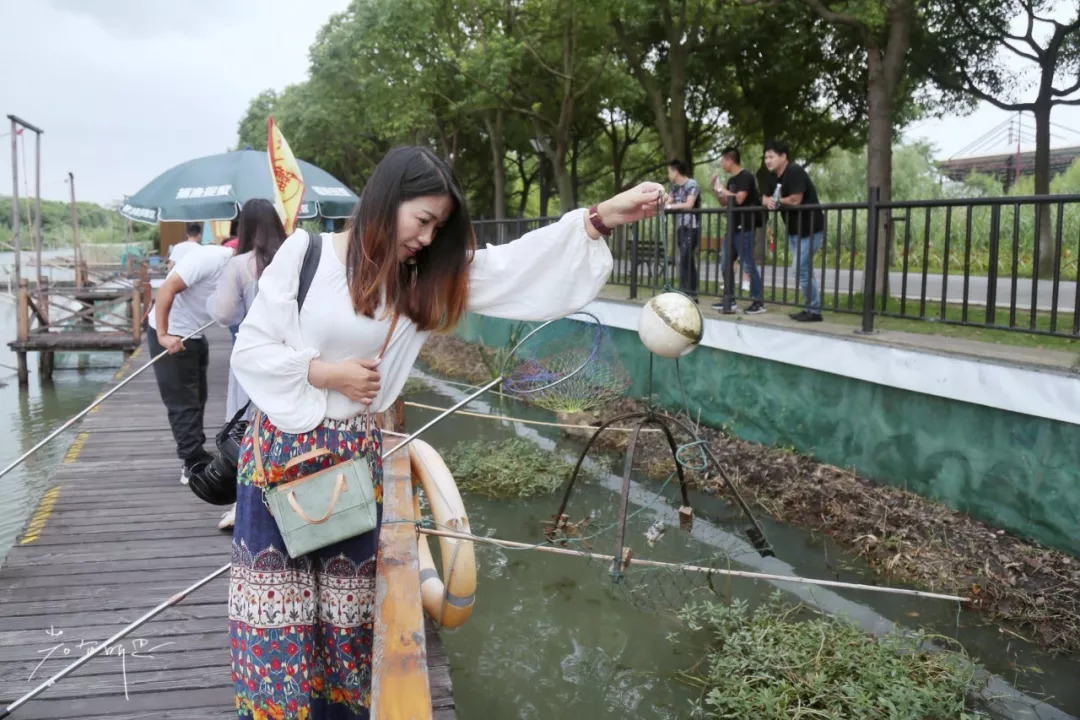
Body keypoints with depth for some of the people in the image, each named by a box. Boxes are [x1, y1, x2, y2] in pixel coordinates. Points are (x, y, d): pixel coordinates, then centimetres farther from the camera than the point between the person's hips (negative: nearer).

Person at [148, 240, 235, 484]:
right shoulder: (210, 258, -24)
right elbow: (166, 289, -27)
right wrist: (163, 335, -30)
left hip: (194, 335, 9)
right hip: (170, 335, -9)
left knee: (196, 399, 15)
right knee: (183, 402, -4)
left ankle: (195, 460, 25)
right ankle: (196, 464, 1)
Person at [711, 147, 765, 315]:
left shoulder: (746, 176, -10)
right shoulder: (731, 180, 16)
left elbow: (739, 199, -23)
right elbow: (725, 203, 21)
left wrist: (721, 189, -11)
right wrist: (716, 190, 8)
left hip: (745, 228, -9)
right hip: (734, 227, 10)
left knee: (748, 265, -8)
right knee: (726, 264, 11)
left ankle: (758, 302, -3)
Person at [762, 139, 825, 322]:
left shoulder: (795, 172, -20)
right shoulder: (773, 177, 8)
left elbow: (795, 200, -27)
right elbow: (766, 199, 10)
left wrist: (777, 201, -9)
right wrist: (770, 202, -15)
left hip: (810, 230, -10)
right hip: (793, 230, 10)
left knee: (801, 269, -12)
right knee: (803, 270, 12)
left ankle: (814, 311, -5)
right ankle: (810, 308, 20)